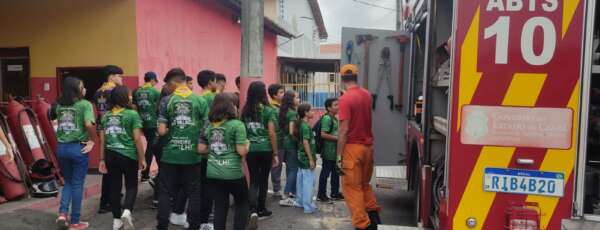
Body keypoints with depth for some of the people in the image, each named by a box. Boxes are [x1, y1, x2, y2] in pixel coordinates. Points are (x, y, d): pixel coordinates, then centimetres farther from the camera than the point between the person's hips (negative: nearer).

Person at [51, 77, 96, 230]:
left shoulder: (59, 105, 7)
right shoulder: (85, 104, -11)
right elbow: (89, 124, -24)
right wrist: (92, 140, -11)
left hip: (61, 147, 5)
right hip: (78, 148, -5)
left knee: (68, 182, 21)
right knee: (77, 184, 6)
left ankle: (62, 213, 6)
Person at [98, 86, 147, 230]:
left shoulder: (105, 116, 7)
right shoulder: (132, 114, -8)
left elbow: (102, 140, 10)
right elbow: (137, 139, -9)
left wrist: (102, 160, 16)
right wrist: (142, 159, -3)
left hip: (111, 156, 4)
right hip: (129, 156, -4)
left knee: (115, 187, 13)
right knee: (131, 186, 10)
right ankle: (127, 211, -13)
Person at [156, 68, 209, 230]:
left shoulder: (166, 101, -5)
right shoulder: (200, 100, -2)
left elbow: (162, 131, -9)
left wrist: (171, 130, 11)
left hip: (170, 155, 0)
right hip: (193, 155, 1)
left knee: (165, 192, 12)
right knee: (194, 193, 11)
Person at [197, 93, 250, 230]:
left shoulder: (210, 126, 8)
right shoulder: (237, 125, -9)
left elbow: (201, 149, 8)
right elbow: (242, 152, -13)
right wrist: (247, 144, 7)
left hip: (212, 173, 5)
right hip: (233, 173, -4)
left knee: (220, 206, 11)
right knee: (242, 202, 17)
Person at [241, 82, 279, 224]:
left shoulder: (245, 111, 3)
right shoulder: (269, 110, -7)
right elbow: (272, 133, -9)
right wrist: (275, 154, -3)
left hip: (250, 150, 2)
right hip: (265, 150, -2)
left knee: (253, 180, 7)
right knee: (263, 180, 14)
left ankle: (253, 210, -12)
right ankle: (261, 209, 27)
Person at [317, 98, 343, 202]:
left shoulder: (334, 118, 13)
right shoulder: (327, 118, -16)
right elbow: (323, 134, -23)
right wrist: (337, 138, -20)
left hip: (335, 151, 10)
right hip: (329, 151, -10)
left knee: (335, 172, 17)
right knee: (325, 173, 0)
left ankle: (335, 193, 28)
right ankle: (321, 195, 11)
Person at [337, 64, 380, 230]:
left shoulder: (345, 98, -15)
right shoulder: (367, 95, 5)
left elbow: (343, 130, -18)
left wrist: (339, 155, -13)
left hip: (353, 147, -7)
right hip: (368, 146, 7)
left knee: (352, 188, 4)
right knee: (365, 184, 22)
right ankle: (373, 215, 21)